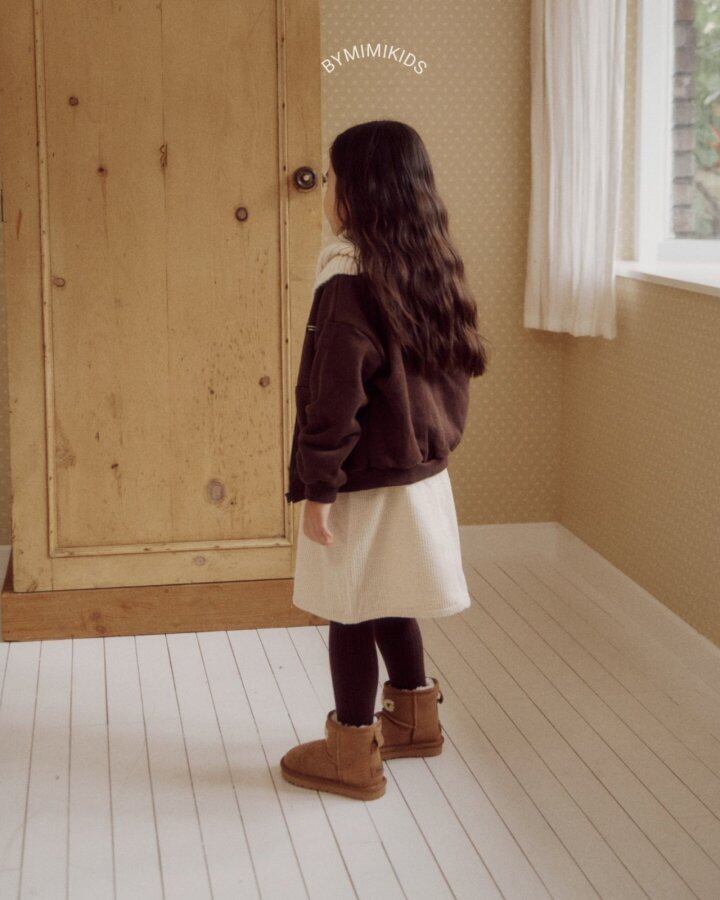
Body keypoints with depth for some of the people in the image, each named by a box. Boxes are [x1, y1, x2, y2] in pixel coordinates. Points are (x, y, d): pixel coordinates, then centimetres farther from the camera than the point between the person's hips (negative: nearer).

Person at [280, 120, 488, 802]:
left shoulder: (349, 277, -19)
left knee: (351, 613, 5)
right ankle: (414, 718, 37)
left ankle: (352, 755, 16)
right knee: (390, 603, 22)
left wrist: (317, 485, -15)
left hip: (364, 481, -8)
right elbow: (460, 365, 12)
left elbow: (335, 393, -21)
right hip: (422, 471, 8)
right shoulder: (432, 266, 4)